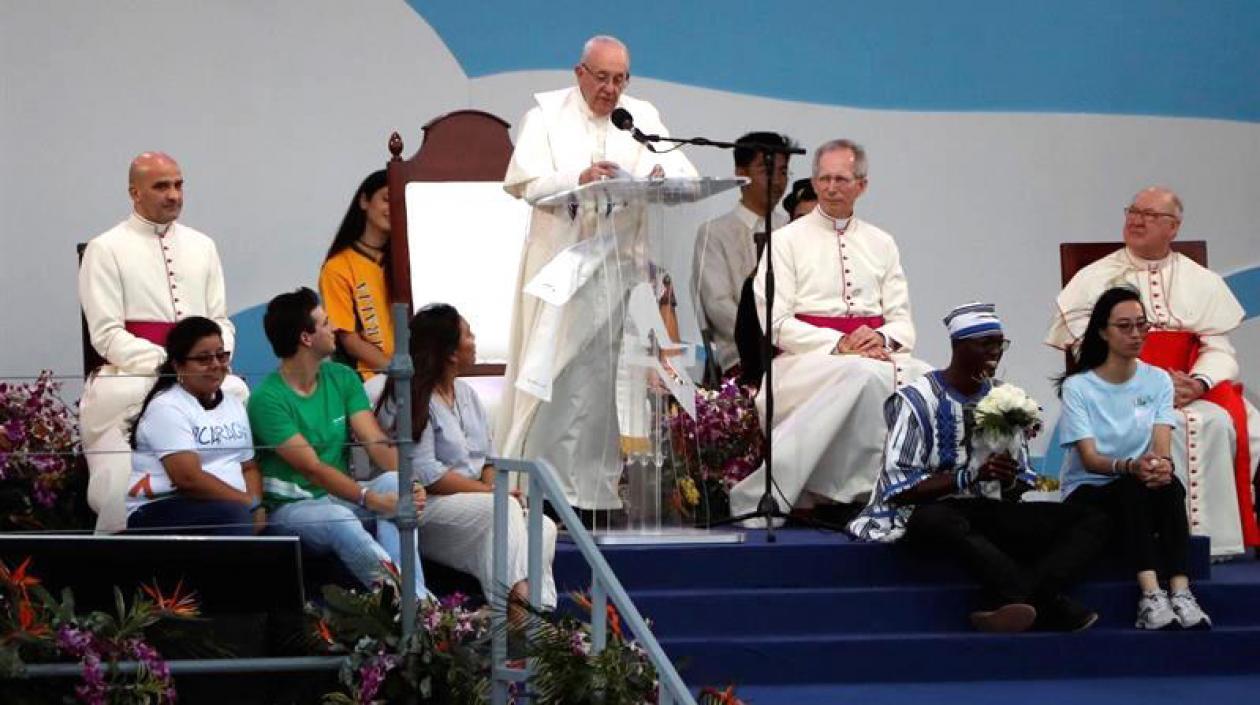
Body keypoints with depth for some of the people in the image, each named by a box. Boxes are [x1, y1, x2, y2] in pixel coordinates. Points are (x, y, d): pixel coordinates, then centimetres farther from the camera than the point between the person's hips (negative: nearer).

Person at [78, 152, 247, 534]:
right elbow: (108, 336, -4)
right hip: (131, 376, -4)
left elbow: (221, 322, 18)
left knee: (239, 393, -28)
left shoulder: (202, 247, 21)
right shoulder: (106, 250, 4)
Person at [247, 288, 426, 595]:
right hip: (291, 507, -6)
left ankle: (415, 599, -36)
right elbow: (313, 468, -21)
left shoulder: (342, 378, 7)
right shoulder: (267, 399, -14)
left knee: (394, 481, -25)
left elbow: (375, 441, -4)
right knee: (339, 520, -38)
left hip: (340, 494, 6)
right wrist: (372, 500, -32)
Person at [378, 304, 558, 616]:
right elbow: (427, 476, -17)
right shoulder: (410, 402, -10)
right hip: (427, 507, -8)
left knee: (543, 527, -19)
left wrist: (493, 485, -7)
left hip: (476, 501, 8)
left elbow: (488, 458, 16)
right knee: (504, 509, -32)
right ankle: (516, 600, -37)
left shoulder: (466, 393, 17)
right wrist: (490, 491, -15)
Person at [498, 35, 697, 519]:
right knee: (551, 370, -6)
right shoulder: (547, 113, 4)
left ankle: (592, 488, 5)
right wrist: (578, 180, -24)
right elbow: (522, 180, -8)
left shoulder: (643, 117, 13)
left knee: (601, 375, 1)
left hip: (618, 263, 3)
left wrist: (666, 175, -19)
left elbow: (688, 174, 5)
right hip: (561, 258, -3)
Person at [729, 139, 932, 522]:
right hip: (806, 360, -4)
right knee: (865, 374, -39)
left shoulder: (881, 244, 21)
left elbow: (903, 323, 15)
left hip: (875, 357, 4)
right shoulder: (787, 241, 9)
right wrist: (839, 345, -15)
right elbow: (777, 323, -2)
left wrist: (881, 339, -10)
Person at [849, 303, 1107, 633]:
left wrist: (1010, 480, -10)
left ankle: (1017, 603, -37)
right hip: (932, 510, -6)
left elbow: (1022, 482, 15)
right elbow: (899, 489, -12)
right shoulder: (916, 400, -4)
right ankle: (1046, 604, -43)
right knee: (934, 521, -43)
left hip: (993, 511, 6)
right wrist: (973, 476, -20)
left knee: (1092, 520, -14)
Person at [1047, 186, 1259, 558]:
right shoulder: (1093, 279, 7)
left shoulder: (1203, 281, 14)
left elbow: (1219, 350, 6)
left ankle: (1219, 537, -24)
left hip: (1189, 387, 2)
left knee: (1220, 421, -29)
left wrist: (1197, 383, -18)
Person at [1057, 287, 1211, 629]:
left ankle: (1181, 592, -46)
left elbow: (1162, 447, -6)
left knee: (1170, 485, -32)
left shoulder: (1159, 380, 6)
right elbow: (1090, 459, -14)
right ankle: (1151, 595, -51)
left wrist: (1162, 464, -32)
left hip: (1143, 493, 3)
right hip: (1088, 492, -3)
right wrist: (1131, 466, -35)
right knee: (1133, 489, -36)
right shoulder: (1078, 386, -5)